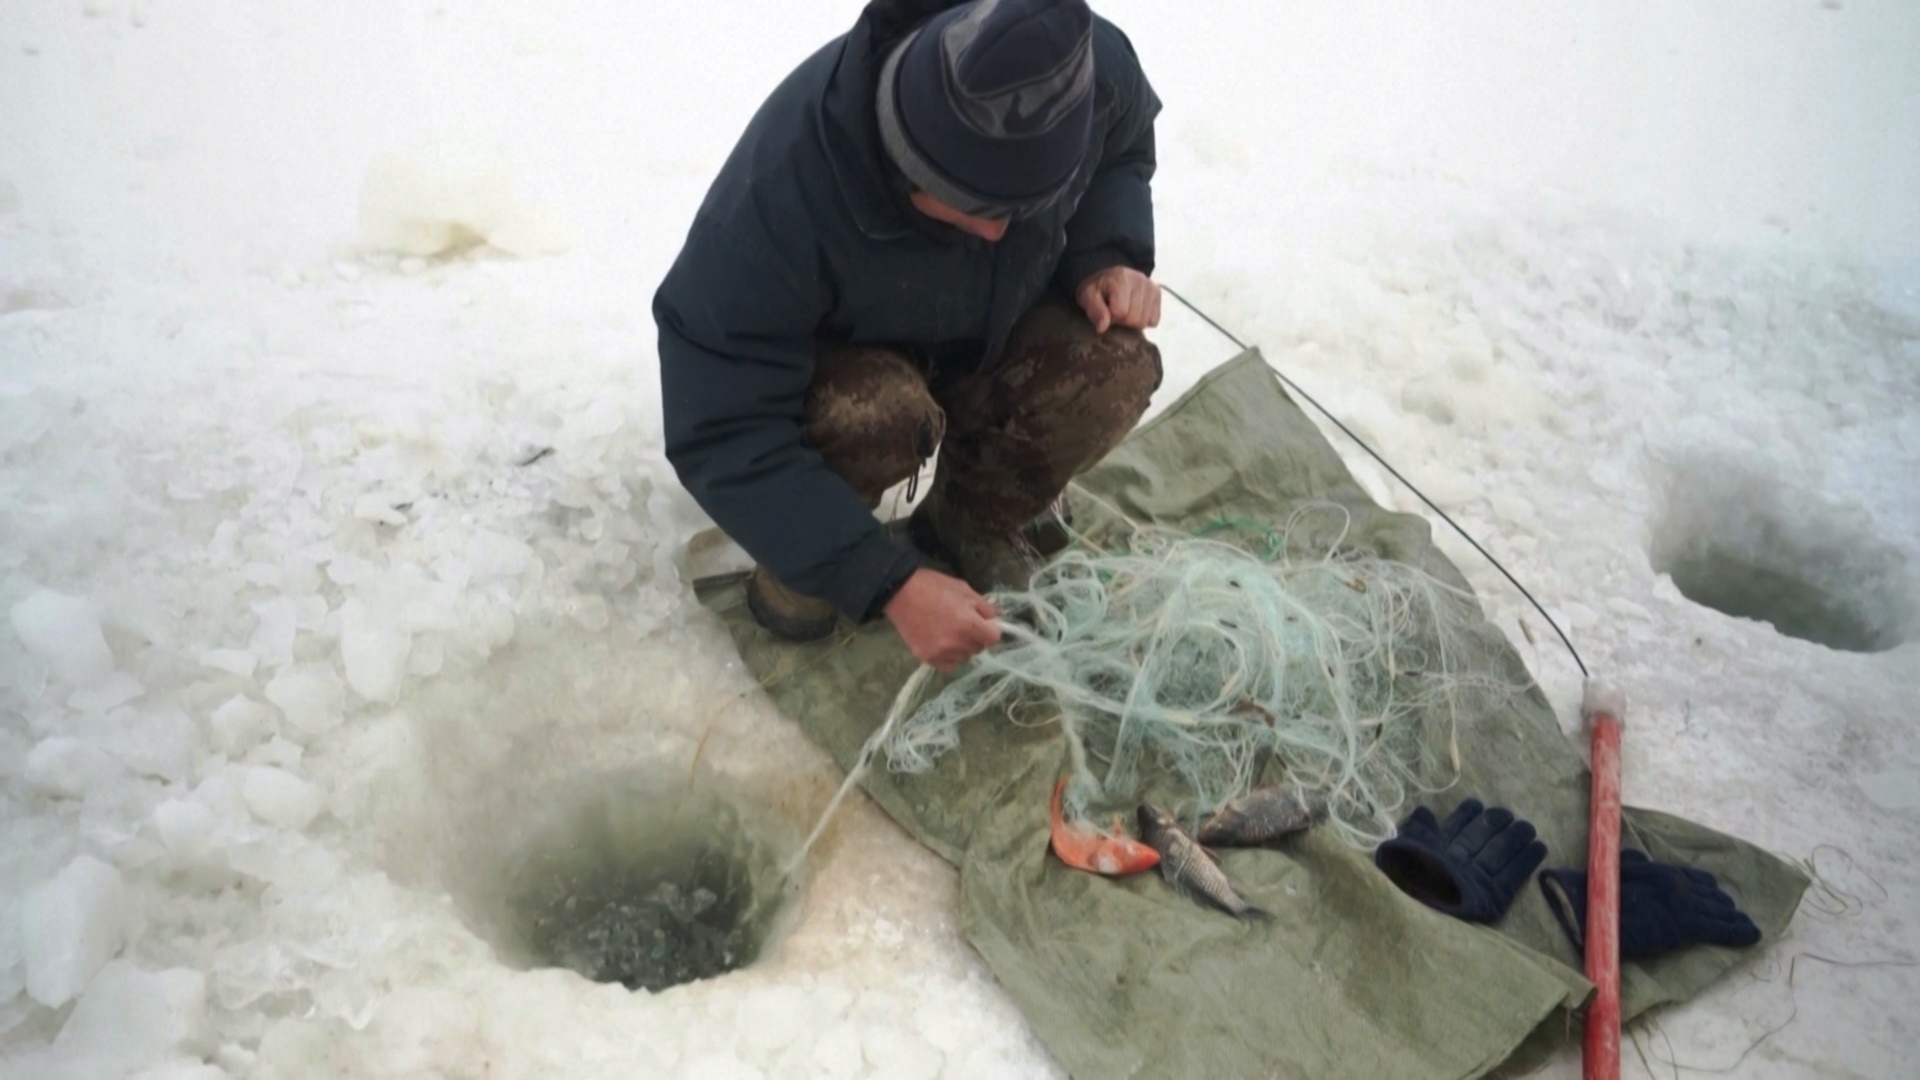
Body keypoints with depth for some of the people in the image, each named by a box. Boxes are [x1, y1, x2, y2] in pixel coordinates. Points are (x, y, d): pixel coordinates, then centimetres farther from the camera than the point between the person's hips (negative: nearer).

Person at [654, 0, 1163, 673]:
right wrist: (890, 585, -40)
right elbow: (721, 434, -36)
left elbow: (1122, 150, 1)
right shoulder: (782, 186, -40)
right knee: (876, 415, -38)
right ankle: (801, 550, -3)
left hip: (993, 338, 4)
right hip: (837, 360, -4)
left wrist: (1104, 258, -20)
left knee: (1117, 366, -26)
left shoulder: (1096, 69, -26)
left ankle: (972, 526, 2)